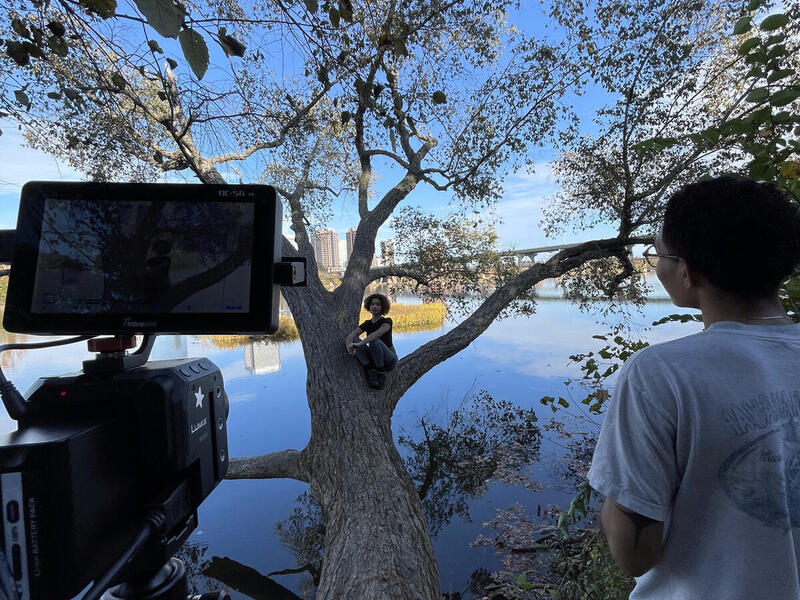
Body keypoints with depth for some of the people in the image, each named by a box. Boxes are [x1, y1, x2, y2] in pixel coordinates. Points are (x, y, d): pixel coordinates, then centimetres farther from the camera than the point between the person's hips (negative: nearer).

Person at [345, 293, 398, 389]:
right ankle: (370, 370, -24)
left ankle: (381, 374, -19)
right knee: (353, 339, -18)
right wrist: (349, 346, -32)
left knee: (374, 340, -35)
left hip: (389, 360, -4)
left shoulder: (387, 321, -8)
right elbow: (350, 335, -8)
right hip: (373, 359, 4)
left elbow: (378, 333, -31)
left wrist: (360, 343, -43)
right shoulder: (367, 323, 7)